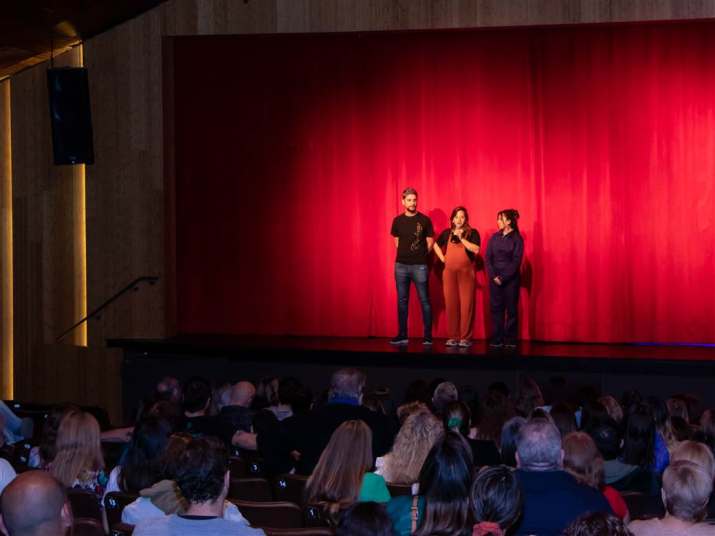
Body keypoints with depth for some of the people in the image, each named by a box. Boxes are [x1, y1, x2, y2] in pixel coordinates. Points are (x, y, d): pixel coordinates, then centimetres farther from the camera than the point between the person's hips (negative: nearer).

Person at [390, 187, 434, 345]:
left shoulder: (424, 220, -2)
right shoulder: (398, 220, 6)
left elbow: (430, 242, 4)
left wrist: (420, 255, 6)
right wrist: (405, 254, 13)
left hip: (419, 266, -3)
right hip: (401, 265, 3)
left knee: (424, 301, -2)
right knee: (402, 301, 6)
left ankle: (428, 336, 1)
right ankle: (402, 335, 11)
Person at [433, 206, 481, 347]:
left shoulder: (472, 233, 1)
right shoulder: (447, 233, 11)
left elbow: (476, 249, -13)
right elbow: (436, 245, 26)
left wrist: (461, 238, -14)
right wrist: (442, 258, 11)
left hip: (466, 272, -3)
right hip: (449, 272, 3)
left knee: (466, 304, -7)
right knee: (450, 304, 3)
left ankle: (465, 337, -4)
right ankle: (452, 336, 9)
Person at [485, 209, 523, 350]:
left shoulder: (517, 239, -2)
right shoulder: (494, 237, 9)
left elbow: (516, 261, -7)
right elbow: (488, 258, 5)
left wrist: (503, 278, -13)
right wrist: (493, 276, -8)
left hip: (510, 279, -4)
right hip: (495, 278, 4)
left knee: (511, 309, -1)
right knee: (496, 308, 1)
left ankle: (510, 340, 2)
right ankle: (497, 340, 4)